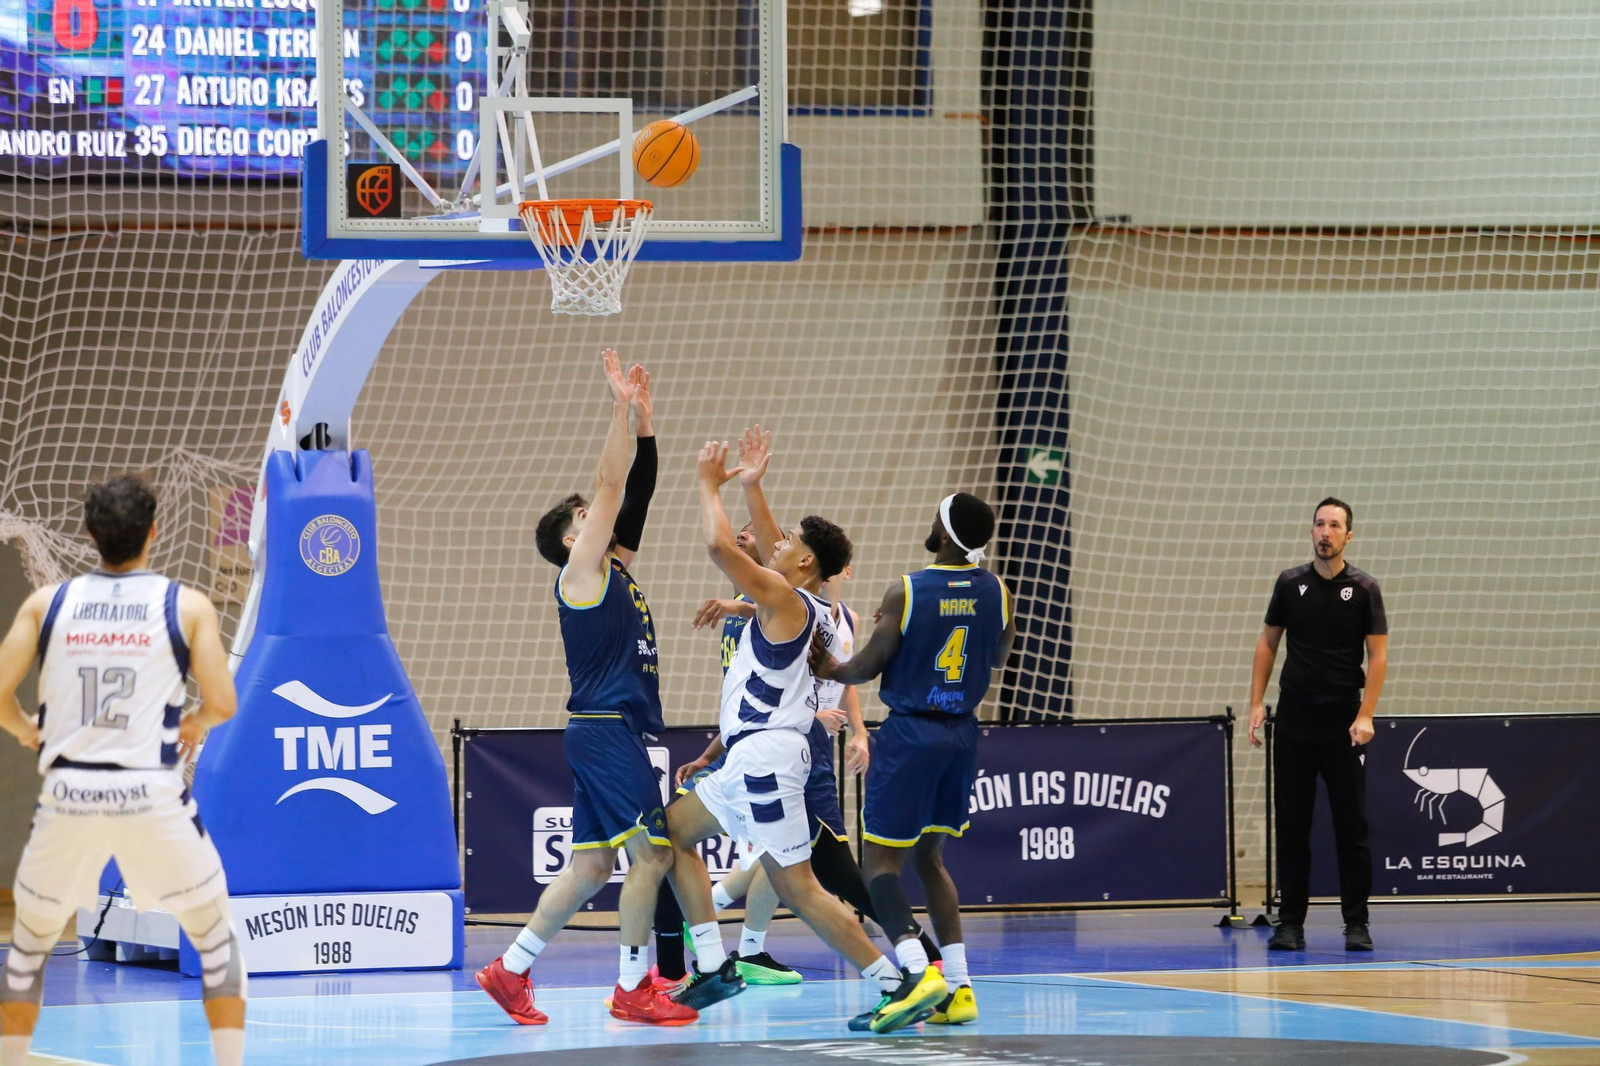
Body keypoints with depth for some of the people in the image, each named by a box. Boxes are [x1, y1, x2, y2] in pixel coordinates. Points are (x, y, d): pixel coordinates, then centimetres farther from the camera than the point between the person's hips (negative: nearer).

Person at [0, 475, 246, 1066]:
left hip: (69, 791, 2)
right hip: (151, 794, -2)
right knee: (215, 934, 14)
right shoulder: (187, 606, 1)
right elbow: (222, 703, -4)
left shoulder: (48, 602, 6)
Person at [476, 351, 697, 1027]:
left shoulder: (616, 568, 18)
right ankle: (633, 989, -6)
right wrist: (620, 409, -11)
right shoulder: (581, 572, -4)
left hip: (618, 731, 9)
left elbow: (637, 491, 19)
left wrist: (645, 419, 14)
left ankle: (511, 970, 12)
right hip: (605, 727, -9)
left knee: (592, 864, 9)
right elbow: (610, 488, -11)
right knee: (651, 851, -10)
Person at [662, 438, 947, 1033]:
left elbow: (719, 545, -21)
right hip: (756, 754, 10)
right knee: (674, 832, 19)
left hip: (765, 754, -10)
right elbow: (764, 548, 32)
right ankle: (712, 966, 15)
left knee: (799, 888, -10)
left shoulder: (781, 595, -11)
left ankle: (902, 984, -11)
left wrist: (709, 486, -6)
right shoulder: (805, 608, 14)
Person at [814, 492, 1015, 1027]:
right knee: (929, 857, 18)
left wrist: (831, 669, 15)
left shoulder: (905, 591, -15)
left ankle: (918, 969, -21)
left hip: (910, 733, -5)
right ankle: (959, 987, 8)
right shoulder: (996, 592, 0)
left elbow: (868, 666, -7)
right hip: (962, 734, 5)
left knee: (881, 862, 1)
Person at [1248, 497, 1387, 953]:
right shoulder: (1290, 583, 6)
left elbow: (1378, 655, -5)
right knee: (1291, 824, 3)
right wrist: (1256, 703, 4)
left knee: (1352, 824, -2)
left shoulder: (1364, 589, -2)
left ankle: (1356, 924, 2)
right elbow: (1268, 642, 13)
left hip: (1343, 722, -2)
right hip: (1294, 720, 2)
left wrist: (1365, 715, -15)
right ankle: (1291, 922, 8)